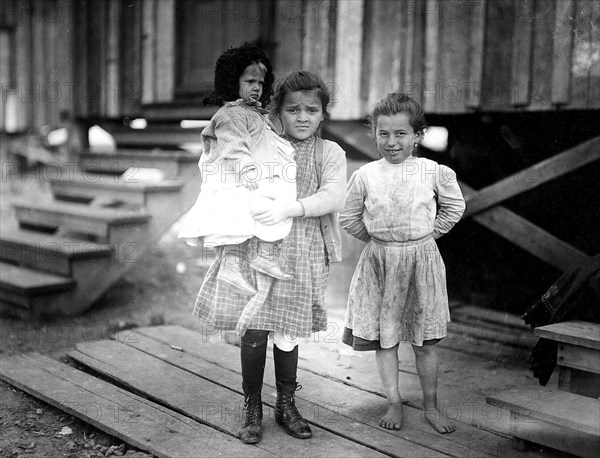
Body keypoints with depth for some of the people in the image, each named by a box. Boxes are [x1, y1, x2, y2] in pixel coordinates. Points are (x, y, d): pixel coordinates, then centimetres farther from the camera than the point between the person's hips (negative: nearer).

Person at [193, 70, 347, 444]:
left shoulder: (330, 153, 2)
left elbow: (334, 197, -14)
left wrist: (290, 208, -26)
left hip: (300, 255, 0)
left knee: (288, 332, 11)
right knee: (254, 331, -1)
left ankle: (286, 405, 30)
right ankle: (252, 408, 18)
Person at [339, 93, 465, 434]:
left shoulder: (434, 172, -4)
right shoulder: (365, 175, -3)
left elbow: (455, 207, 10)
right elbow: (349, 219, 7)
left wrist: (428, 233, 4)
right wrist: (376, 238, 2)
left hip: (421, 259, 0)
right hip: (380, 263, 1)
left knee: (426, 340, 9)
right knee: (385, 337, 6)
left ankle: (431, 406, 23)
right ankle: (394, 403, 21)